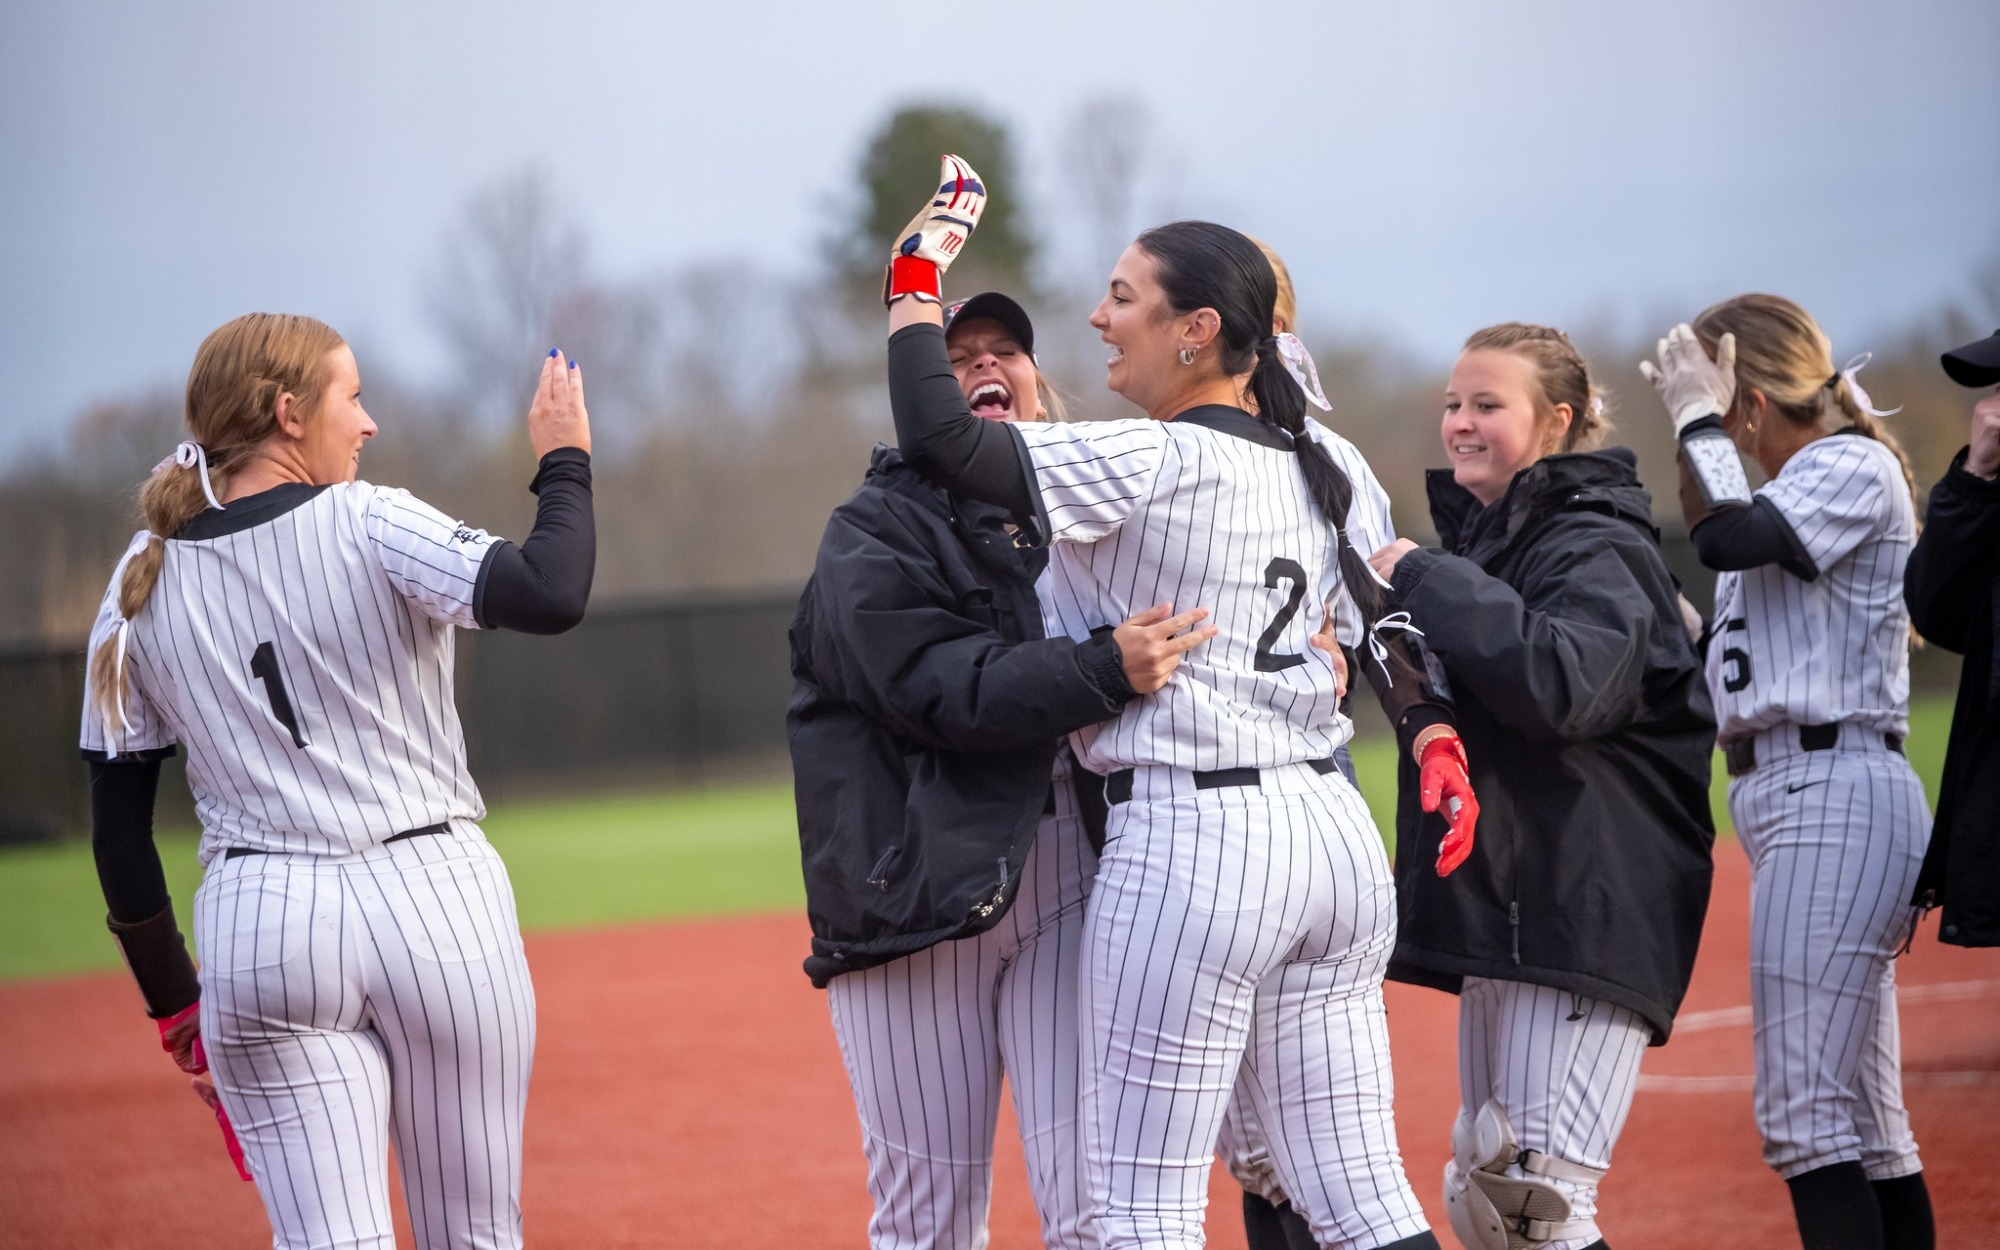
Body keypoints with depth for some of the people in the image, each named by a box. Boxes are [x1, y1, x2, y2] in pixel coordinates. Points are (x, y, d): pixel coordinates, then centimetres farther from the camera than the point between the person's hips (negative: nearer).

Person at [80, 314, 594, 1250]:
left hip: (256, 928, 3)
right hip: (436, 906, -3)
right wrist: (564, 461, -5)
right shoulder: (368, 527, -7)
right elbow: (550, 596, -22)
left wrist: (175, 1007, 15)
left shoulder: (141, 585, 6)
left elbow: (117, 829, 8)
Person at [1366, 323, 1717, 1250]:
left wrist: (1428, 580, -22)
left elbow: (1563, 683, -31)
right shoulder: (1481, 537, 17)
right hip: (1501, 901, 10)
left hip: (1589, 912, -10)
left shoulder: (1594, 548, -12)